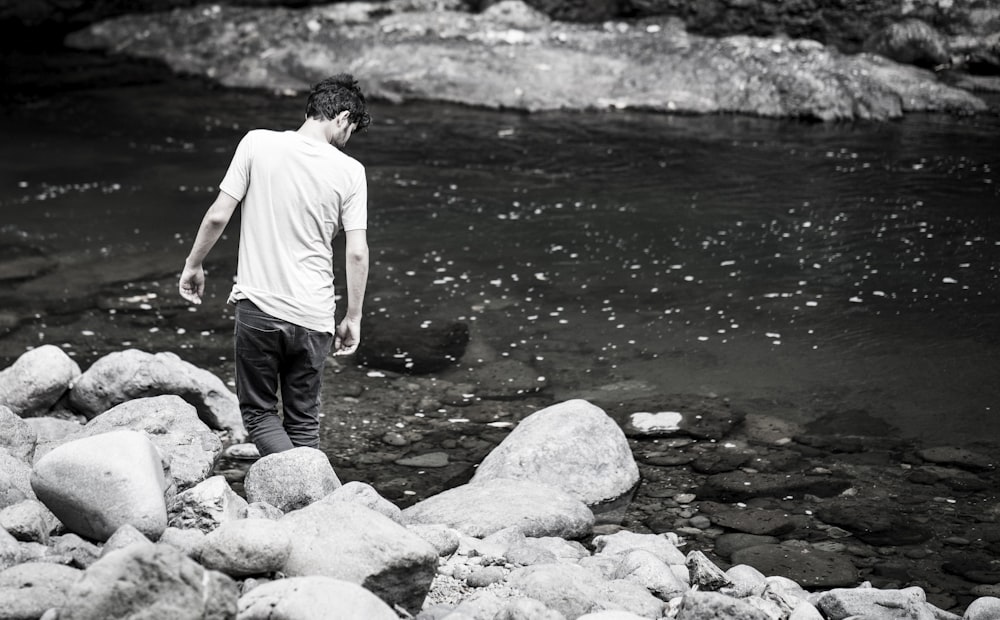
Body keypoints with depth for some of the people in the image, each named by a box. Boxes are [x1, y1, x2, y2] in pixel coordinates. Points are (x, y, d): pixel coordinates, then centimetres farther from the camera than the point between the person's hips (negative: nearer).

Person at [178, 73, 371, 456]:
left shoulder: (258, 143, -4)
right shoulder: (350, 171, -3)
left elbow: (218, 216, -5)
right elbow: (357, 253, -5)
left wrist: (193, 264, 12)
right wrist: (353, 318, 6)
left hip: (258, 307, -1)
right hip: (313, 316, 1)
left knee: (258, 411, 11)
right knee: (302, 421, 16)